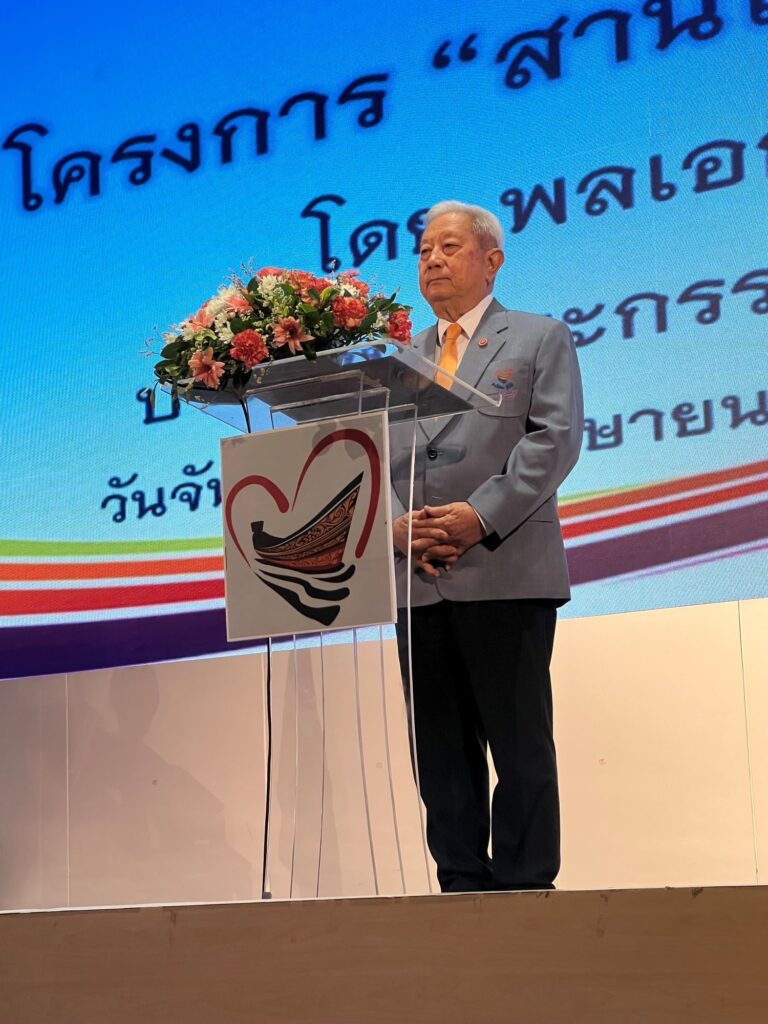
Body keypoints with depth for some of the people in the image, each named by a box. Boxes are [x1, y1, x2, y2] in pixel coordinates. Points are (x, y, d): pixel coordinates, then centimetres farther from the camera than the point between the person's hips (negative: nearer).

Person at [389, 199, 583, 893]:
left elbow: (555, 439, -4)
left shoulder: (541, 339, 9)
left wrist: (482, 515, -15)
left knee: (520, 744, -3)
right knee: (441, 750, 5)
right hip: (418, 579, 5)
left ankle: (524, 889, 2)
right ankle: (462, 887, 11)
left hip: (505, 573, -4)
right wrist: (397, 524, -7)